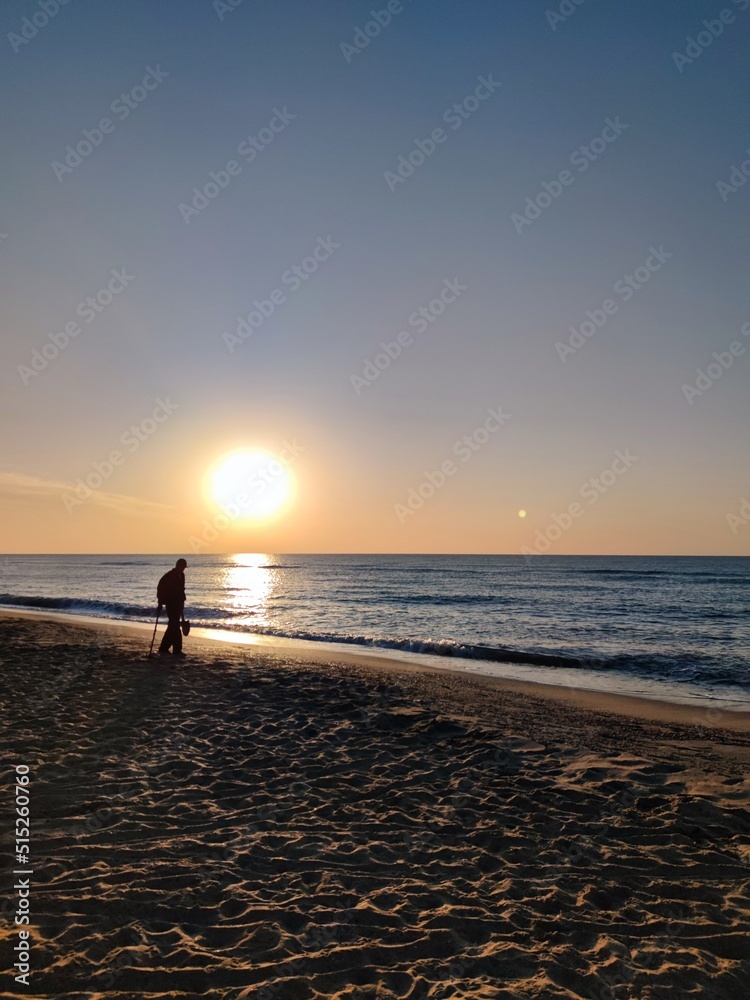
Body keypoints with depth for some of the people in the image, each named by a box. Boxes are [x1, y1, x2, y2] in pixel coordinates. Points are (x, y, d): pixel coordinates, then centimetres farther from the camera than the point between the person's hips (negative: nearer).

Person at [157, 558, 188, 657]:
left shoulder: (181, 575, 11)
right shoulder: (168, 576, -13)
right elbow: (160, 589, -14)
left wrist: (182, 602, 20)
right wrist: (160, 603, -16)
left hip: (178, 604, 8)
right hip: (170, 604, -8)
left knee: (173, 626, 11)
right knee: (175, 626, -10)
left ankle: (163, 648, 20)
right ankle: (177, 650, -9)